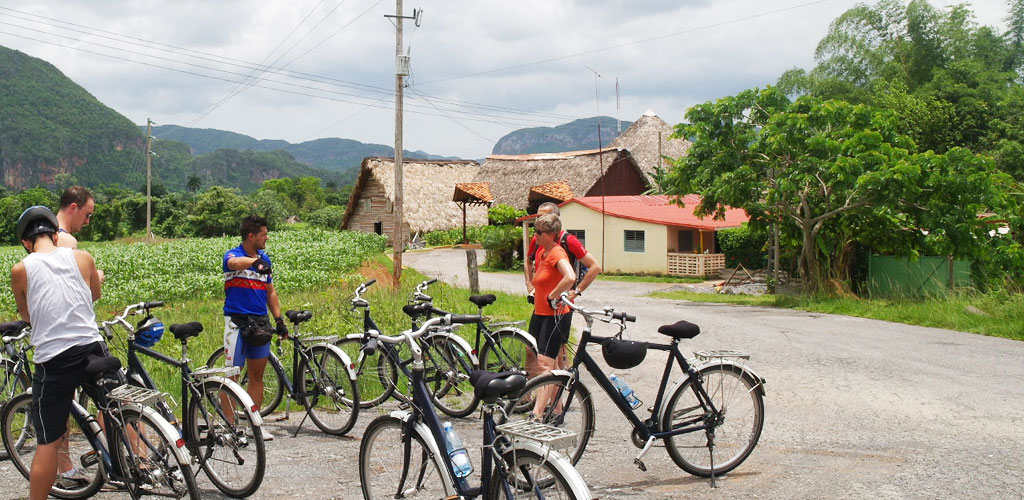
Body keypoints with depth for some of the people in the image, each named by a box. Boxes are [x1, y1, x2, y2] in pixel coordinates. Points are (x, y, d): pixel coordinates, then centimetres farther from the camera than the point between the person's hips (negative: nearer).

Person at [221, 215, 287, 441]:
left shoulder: (265, 259, 11)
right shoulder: (233, 255, -7)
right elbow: (234, 263, -33)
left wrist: (279, 320, 11)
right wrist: (255, 261, -48)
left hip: (260, 322, 6)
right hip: (237, 321, -6)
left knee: (257, 375, 10)